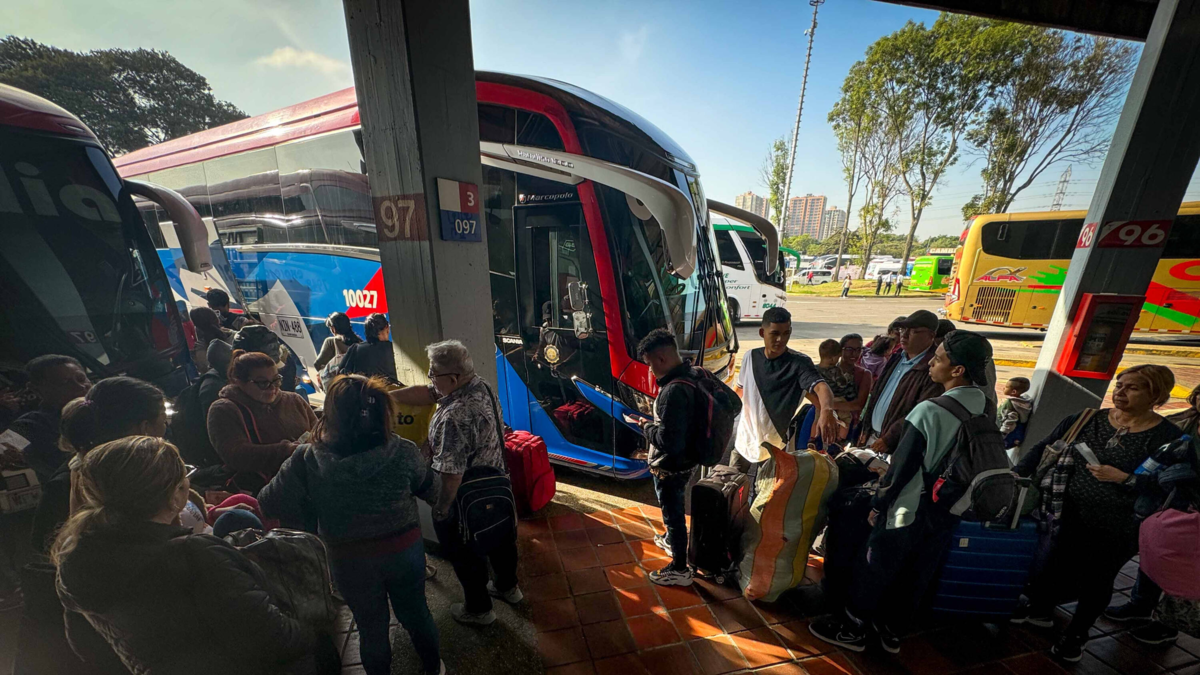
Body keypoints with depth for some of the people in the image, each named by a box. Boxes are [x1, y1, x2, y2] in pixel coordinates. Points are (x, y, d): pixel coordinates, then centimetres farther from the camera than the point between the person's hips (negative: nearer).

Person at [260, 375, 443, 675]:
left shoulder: (307, 461, -24)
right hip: (405, 549, 1)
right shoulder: (403, 452, -24)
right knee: (416, 613, 26)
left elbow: (269, 504, -9)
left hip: (350, 562, 0)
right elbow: (429, 489, -7)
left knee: (372, 628, 25)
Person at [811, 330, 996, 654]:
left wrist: (879, 504, -9)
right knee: (917, 573, 21)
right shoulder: (987, 408, -5)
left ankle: (853, 628, 30)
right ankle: (890, 627, 40)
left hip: (911, 508, -6)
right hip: (950, 509, 7)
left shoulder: (930, 411, -27)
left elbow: (902, 466, -22)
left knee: (875, 567, 12)